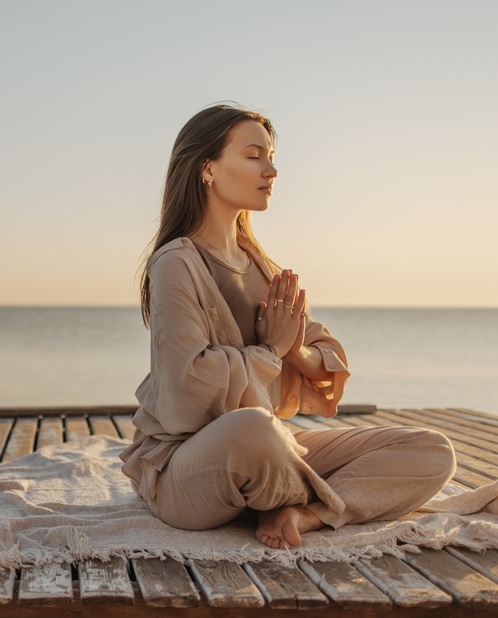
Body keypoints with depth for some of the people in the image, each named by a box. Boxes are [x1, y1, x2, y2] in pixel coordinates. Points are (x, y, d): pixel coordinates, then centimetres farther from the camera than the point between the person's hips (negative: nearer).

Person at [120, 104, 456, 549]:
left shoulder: (258, 264, 13)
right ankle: (319, 501, -10)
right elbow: (191, 386, -23)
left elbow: (331, 368, 10)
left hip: (270, 450, 7)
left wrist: (297, 352, -12)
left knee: (432, 453, -5)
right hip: (183, 469, -6)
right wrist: (270, 350, -9)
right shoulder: (177, 263, -10)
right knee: (252, 427, -42)